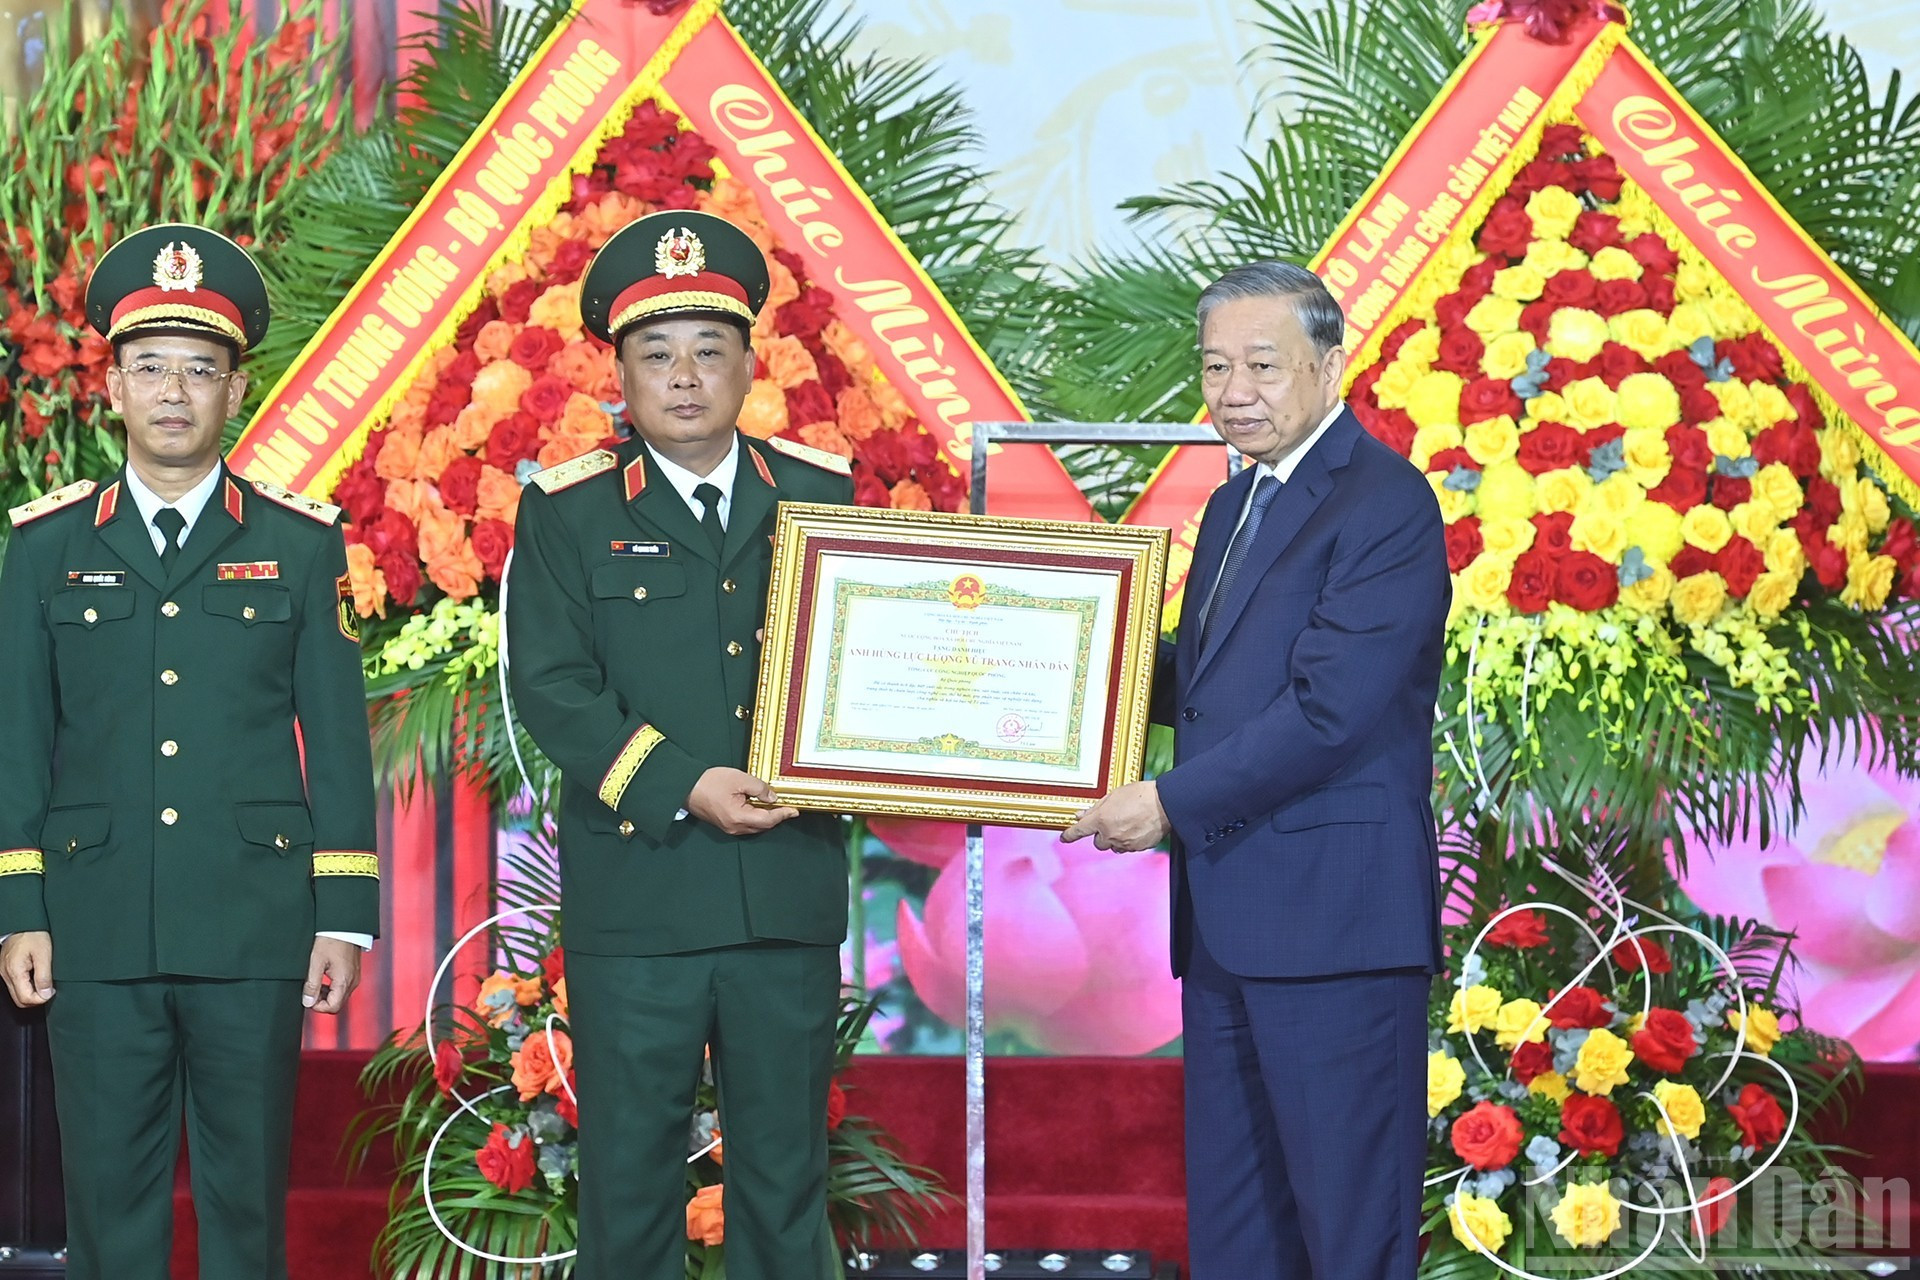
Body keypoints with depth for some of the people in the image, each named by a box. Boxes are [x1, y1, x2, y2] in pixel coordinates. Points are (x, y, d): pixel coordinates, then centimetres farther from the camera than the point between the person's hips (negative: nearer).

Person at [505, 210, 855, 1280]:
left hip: (792, 896, 2)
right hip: (636, 897, -2)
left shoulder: (825, 494, 9)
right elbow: (549, 686, -7)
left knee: (786, 1172, 8)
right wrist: (682, 788, -17)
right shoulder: (568, 513, 2)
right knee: (631, 1173, 4)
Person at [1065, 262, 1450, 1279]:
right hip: (1226, 921, 10)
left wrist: (1171, 802, -15)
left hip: (1331, 920, -9)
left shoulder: (1385, 505, -12)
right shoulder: (1235, 506, 18)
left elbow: (1330, 710, -20)